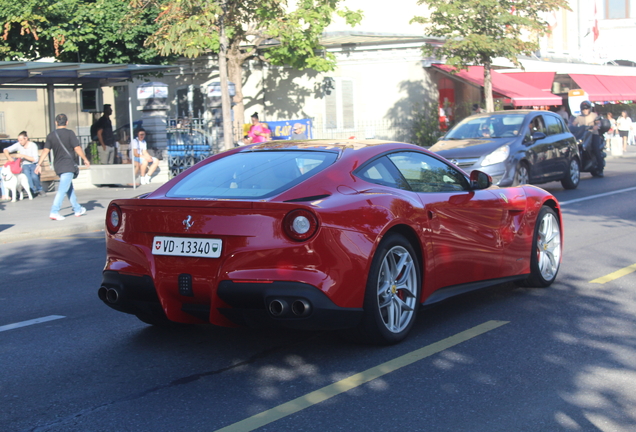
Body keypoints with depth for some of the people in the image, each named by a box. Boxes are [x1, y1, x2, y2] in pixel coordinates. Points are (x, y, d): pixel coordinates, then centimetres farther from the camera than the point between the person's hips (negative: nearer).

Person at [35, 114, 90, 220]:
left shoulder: (51, 135, 5)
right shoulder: (69, 133, -8)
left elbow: (46, 150, 3)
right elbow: (77, 148, -10)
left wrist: (39, 164, 6)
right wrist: (85, 159, 1)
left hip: (58, 166, 6)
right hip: (68, 166, -6)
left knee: (70, 188, 19)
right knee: (62, 190, -9)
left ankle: (77, 209, 29)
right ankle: (54, 211, -19)